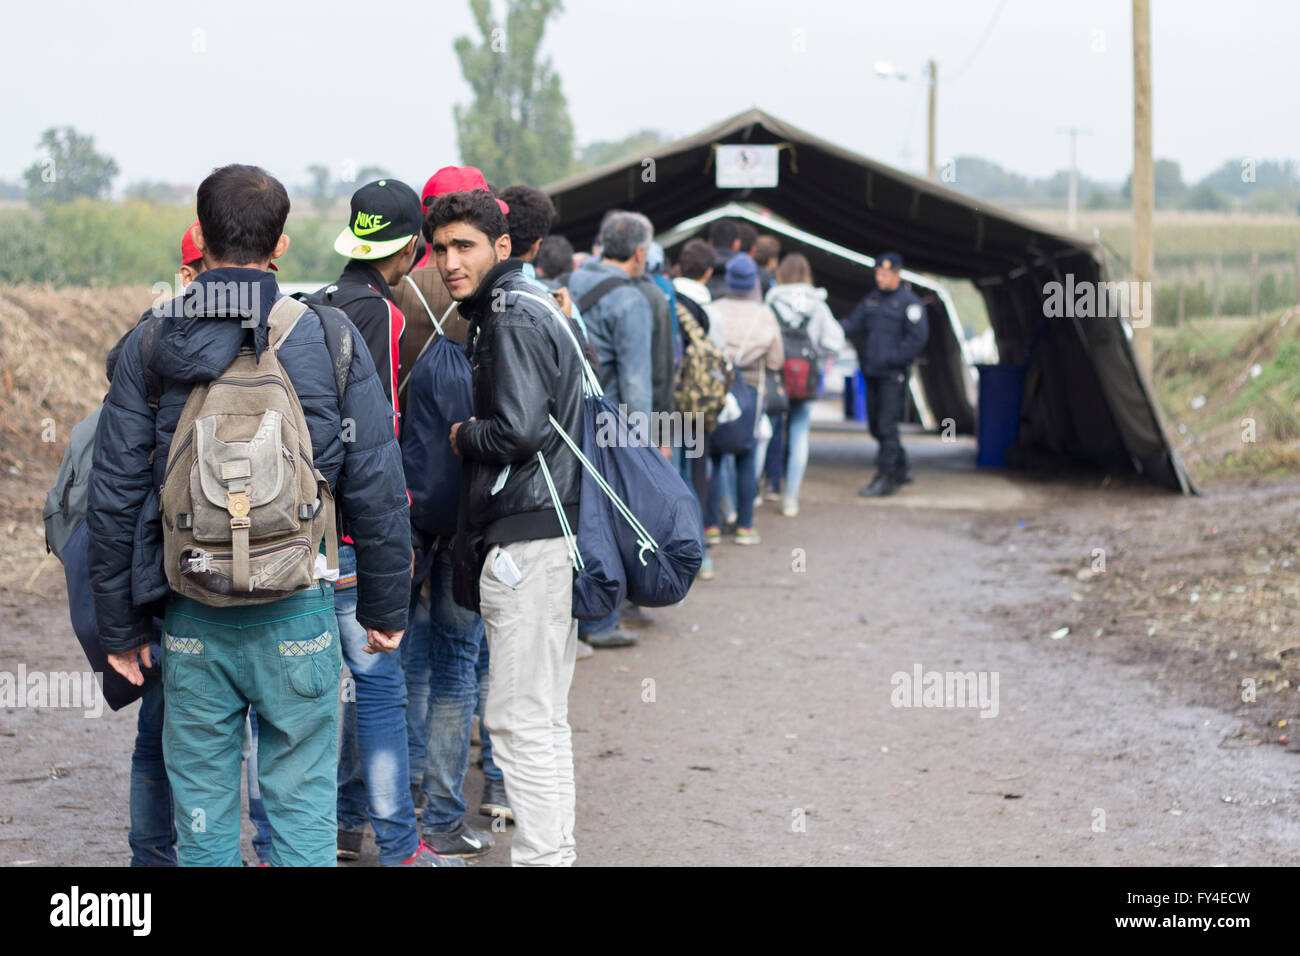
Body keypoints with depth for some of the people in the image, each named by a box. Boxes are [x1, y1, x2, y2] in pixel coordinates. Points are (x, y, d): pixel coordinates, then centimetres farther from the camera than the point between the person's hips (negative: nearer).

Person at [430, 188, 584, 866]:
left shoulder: (510, 316, -12)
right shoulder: (534, 307, 19)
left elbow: (517, 431, -20)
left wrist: (462, 436, -4)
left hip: (526, 541, -11)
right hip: (551, 531, 11)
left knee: (520, 721, -8)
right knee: (546, 718, 16)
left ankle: (540, 854, -4)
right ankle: (556, 848, 24)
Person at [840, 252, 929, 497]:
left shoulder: (909, 302, -7)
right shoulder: (871, 299, 14)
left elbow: (918, 337, -13)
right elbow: (853, 323, 9)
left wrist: (893, 359, -15)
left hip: (893, 375, -7)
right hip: (872, 375, 7)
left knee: (886, 426, -10)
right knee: (876, 425, 12)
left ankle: (884, 479, -8)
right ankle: (901, 470, 26)